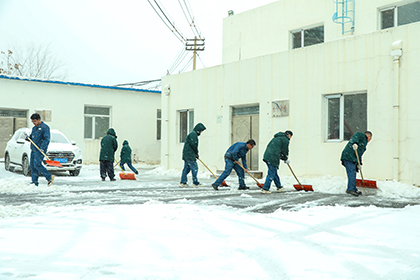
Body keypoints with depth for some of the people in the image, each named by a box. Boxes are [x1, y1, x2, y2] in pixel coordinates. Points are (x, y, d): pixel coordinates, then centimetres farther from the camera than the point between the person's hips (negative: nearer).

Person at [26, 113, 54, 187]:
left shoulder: (45, 127, -6)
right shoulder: (34, 128, 20)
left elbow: (47, 139, -14)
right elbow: (32, 137, 25)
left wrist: (42, 148, -25)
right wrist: (28, 138, 2)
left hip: (40, 150, -8)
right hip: (33, 150, 9)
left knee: (37, 165, -17)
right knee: (32, 166, 4)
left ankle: (50, 177, -9)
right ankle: (34, 182, 8)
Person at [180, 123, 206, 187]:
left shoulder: (193, 134, 22)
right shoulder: (193, 134, -11)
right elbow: (193, 144, -21)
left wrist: (196, 154, 14)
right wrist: (196, 152, -8)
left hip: (186, 155, 10)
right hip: (190, 155, -10)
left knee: (186, 168, 10)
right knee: (194, 168, -4)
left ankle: (183, 183, 11)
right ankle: (195, 183, 2)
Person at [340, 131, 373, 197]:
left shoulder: (364, 142, 32)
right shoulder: (361, 135, 5)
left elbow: (359, 154, 27)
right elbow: (355, 137, -18)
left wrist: (359, 164, 16)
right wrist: (354, 143, -37)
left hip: (353, 159, 10)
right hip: (349, 156, -10)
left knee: (353, 174, 14)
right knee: (352, 173, -16)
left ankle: (354, 189, 21)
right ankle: (350, 189, -20)